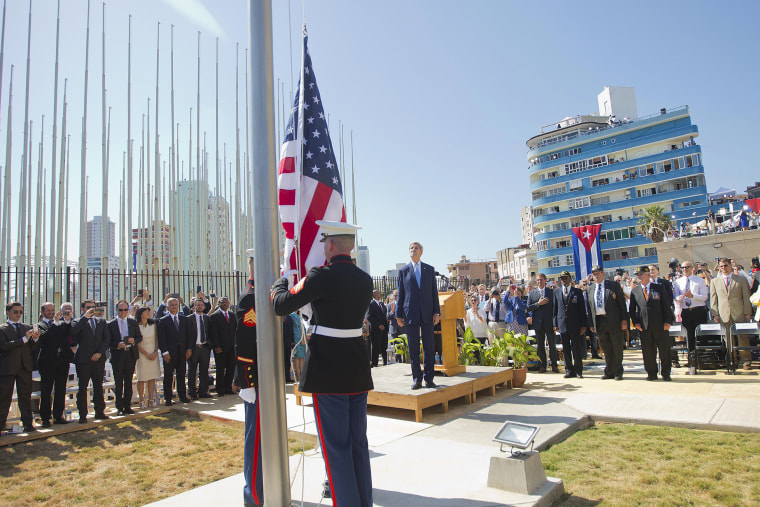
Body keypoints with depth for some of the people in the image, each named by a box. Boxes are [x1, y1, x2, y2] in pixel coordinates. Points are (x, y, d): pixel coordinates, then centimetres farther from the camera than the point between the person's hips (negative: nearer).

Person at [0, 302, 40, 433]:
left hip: (25, 367, 3)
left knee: (25, 396, 7)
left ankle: (28, 423, 11)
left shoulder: (28, 328, 13)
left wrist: (35, 339, -12)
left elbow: (31, 348, 9)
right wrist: (24, 338, -22)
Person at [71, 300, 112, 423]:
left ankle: (100, 411, 18)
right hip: (83, 360, -3)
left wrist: (99, 353, -6)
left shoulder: (101, 322, 12)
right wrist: (85, 317, -19)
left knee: (98, 386, 10)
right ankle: (82, 415, 9)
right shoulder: (79, 322, 2)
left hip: (99, 359, 3)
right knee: (82, 388, 2)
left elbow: (107, 338, 6)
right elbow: (73, 331, -20)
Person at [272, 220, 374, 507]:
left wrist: (280, 282, 10)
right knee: (358, 443, 18)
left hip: (328, 373, -6)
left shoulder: (322, 276, -17)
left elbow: (281, 305, -11)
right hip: (358, 371, 7)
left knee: (336, 447, 6)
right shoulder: (365, 280, 4)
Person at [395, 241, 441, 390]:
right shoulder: (403, 271, 8)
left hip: (427, 314, 1)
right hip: (411, 314, -1)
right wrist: (399, 314, 2)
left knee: (429, 347, 2)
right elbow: (400, 294, 7)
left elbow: (434, 291, 9)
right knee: (413, 348, 2)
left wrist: (436, 312, 2)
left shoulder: (429, 269, 11)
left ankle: (429, 378, 12)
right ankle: (416, 379, 11)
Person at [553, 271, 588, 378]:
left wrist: (583, 325, -4)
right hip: (562, 324, 2)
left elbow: (582, 309, 2)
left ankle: (578, 370, 10)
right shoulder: (556, 292, 11)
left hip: (575, 325, -2)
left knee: (576, 348, 0)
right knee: (566, 349, 6)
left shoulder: (578, 292, 4)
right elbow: (555, 309, 11)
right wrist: (555, 324, 4)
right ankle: (569, 370, 14)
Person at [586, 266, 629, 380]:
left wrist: (624, 319, -8)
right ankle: (609, 372, 17)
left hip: (614, 321, -3)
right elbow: (589, 308, 12)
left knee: (617, 348, 4)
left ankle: (618, 372, 16)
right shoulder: (589, 289, 12)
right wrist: (591, 323, 7)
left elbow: (622, 303, -1)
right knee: (606, 349, 8)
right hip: (599, 322, 3)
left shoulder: (614, 285, 2)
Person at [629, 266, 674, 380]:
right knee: (647, 351, 4)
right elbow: (631, 309, 10)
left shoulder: (659, 288, 5)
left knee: (664, 349, 5)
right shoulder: (634, 291, 8)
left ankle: (665, 373, 18)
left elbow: (667, 305, 3)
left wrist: (667, 321, -6)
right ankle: (651, 373, 17)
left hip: (660, 325, -1)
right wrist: (635, 322, -2)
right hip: (643, 326, 1)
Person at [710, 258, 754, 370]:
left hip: (739, 313, -1)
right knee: (728, 338, 2)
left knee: (743, 337, 1)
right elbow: (713, 299, 9)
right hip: (724, 314, 1)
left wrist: (747, 313, -2)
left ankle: (746, 361, 11)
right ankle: (731, 360, 11)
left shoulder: (741, 279, 8)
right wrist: (715, 314, 0)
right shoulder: (714, 281, 10)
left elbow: (746, 297, 5)